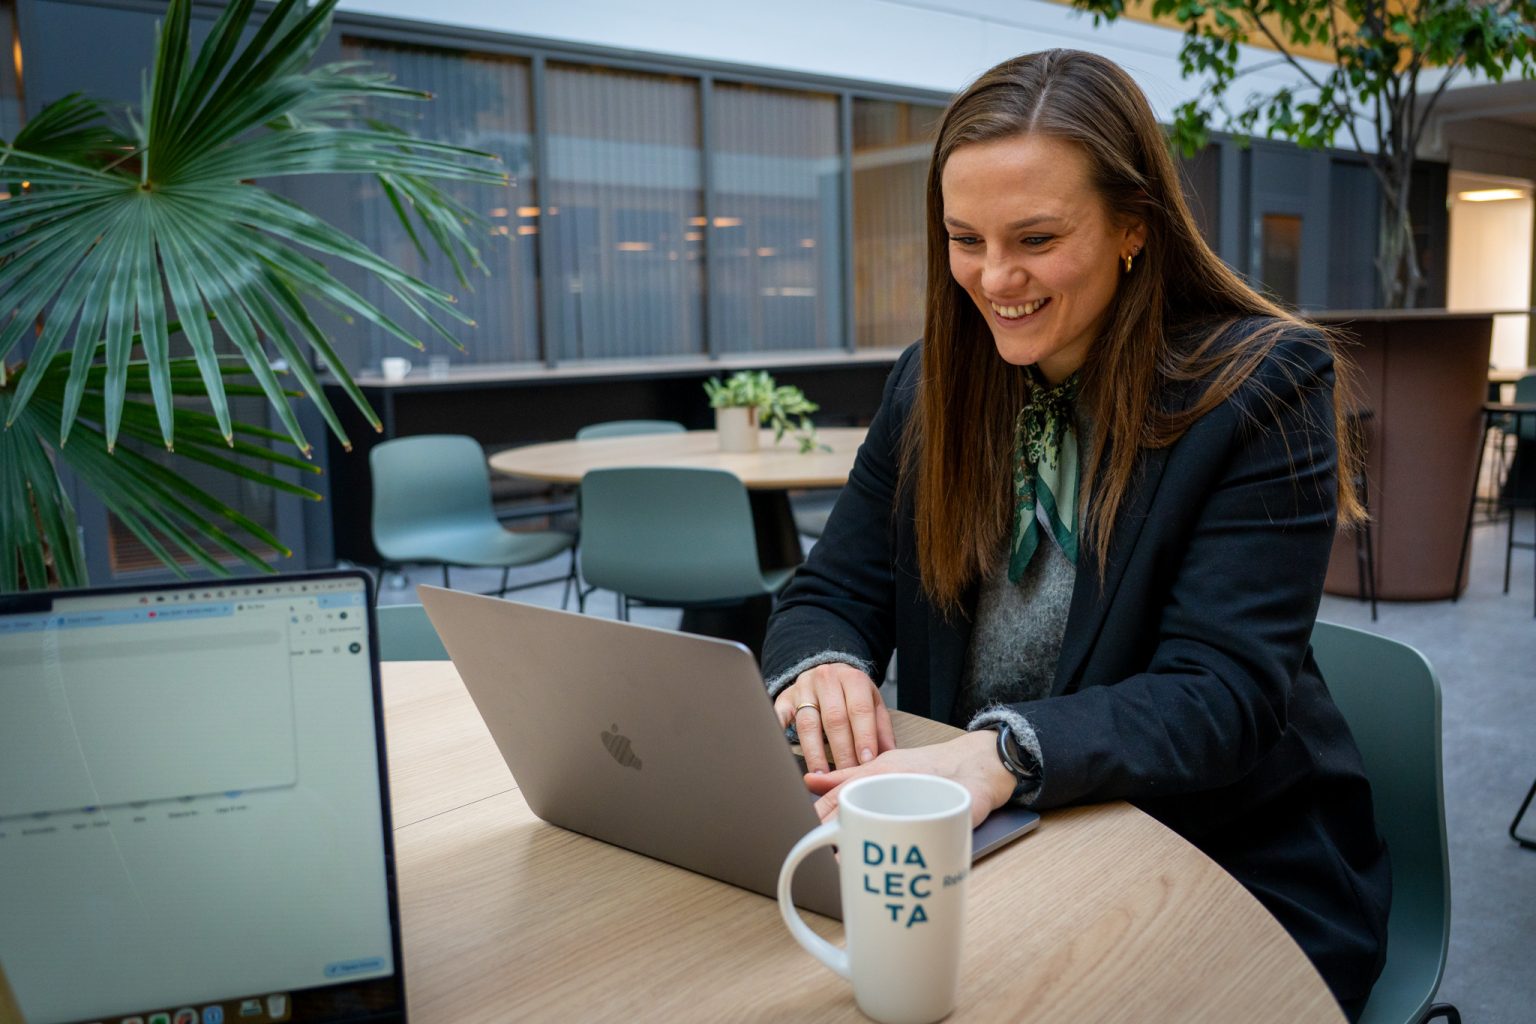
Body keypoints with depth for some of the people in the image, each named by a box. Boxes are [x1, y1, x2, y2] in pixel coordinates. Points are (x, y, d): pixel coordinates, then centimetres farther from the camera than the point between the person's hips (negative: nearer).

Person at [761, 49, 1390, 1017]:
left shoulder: (1262, 388, -11)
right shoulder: (933, 384, 3)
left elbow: (1223, 696, -19)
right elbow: (832, 595, 3)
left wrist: (1006, 752, -37)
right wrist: (821, 668, -22)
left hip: (1238, 876, -3)